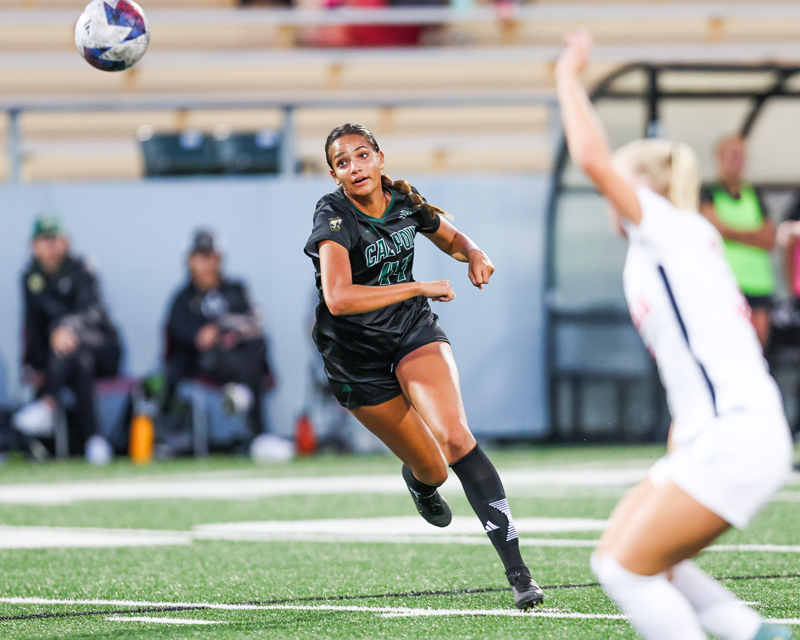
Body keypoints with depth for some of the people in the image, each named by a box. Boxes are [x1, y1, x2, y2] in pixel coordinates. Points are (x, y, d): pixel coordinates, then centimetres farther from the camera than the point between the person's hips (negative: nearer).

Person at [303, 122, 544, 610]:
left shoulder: (405, 202, -5)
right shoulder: (334, 218, -20)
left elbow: (451, 238, 17)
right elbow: (339, 298, -36)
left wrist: (475, 255, -7)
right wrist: (421, 288, -31)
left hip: (415, 334, 2)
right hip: (356, 358, -2)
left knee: (454, 438, -23)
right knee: (432, 471, 6)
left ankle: (517, 570, -27)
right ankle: (418, 479, 49)